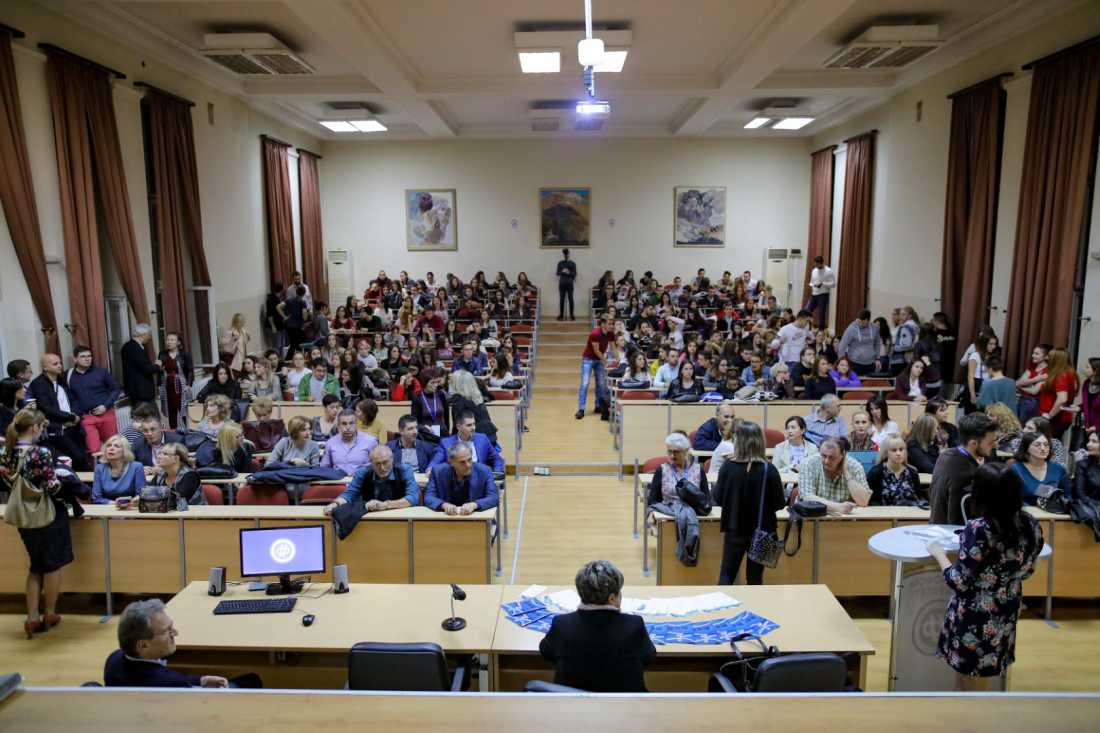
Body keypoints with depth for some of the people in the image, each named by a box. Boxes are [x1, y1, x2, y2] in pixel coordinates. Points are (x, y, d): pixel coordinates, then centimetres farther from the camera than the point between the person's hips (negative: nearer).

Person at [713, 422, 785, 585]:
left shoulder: (728, 467, -12)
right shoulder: (769, 470, -13)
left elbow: (718, 499, -3)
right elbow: (780, 503, -6)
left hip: (734, 529, 0)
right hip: (762, 530, 0)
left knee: (726, 576, 13)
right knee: (755, 579, 13)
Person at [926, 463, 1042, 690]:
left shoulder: (978, 529, -26)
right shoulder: (1031, 525, -5)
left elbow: (960, 582, -21)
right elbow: (1026, 571, 10)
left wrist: (939, 554, -6)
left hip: (974, 619, -6)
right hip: (1005, 616, 7)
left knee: (969, 684, 12)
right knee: (984, 683, 24)